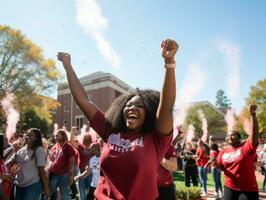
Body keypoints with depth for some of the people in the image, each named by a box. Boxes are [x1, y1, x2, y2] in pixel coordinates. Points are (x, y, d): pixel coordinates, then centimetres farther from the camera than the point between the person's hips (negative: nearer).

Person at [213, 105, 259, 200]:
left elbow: (254, 132, -22)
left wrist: (252, 114, -30)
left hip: (248, 189, -4)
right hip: (229, 188, 4)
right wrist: (215, 162, -11)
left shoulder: (246, 147, -10)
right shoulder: (223, 151, 4)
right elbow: (221, 167, 11)